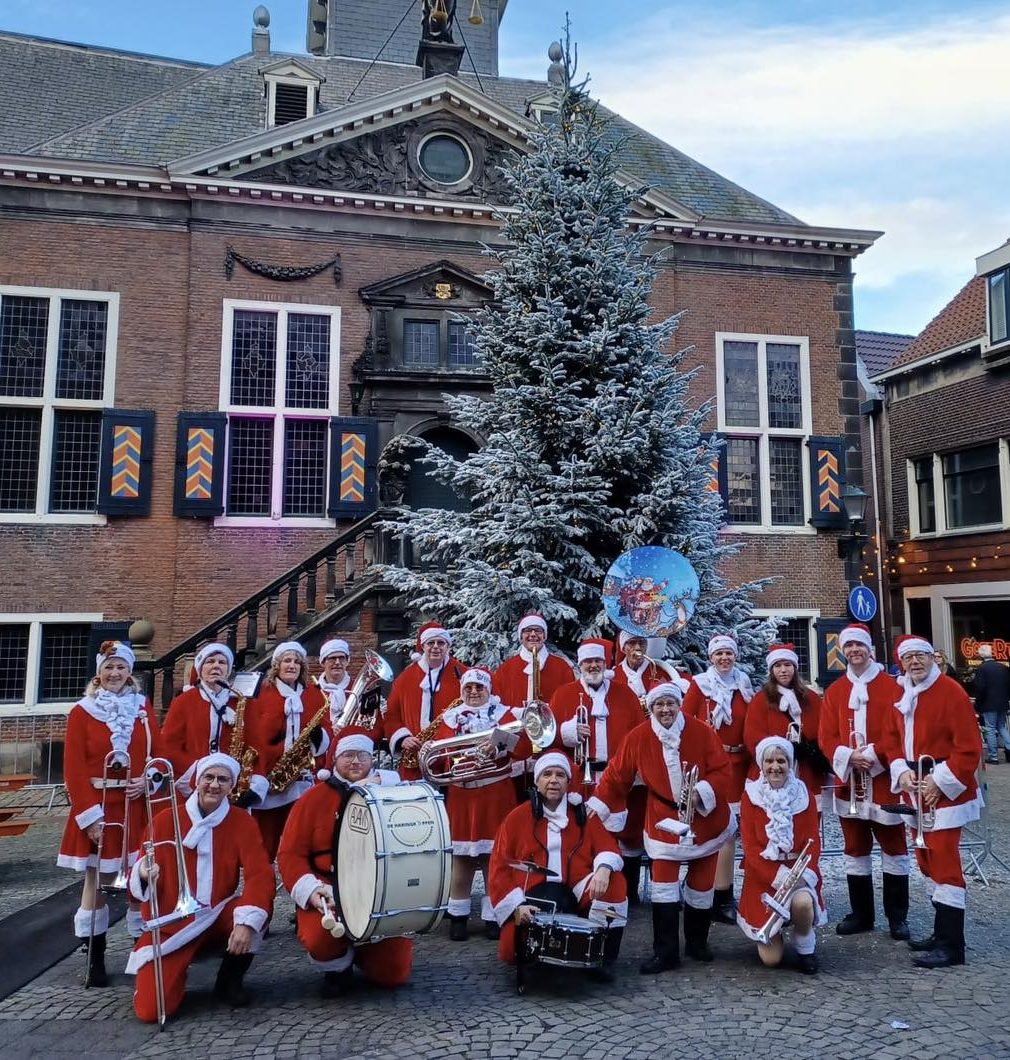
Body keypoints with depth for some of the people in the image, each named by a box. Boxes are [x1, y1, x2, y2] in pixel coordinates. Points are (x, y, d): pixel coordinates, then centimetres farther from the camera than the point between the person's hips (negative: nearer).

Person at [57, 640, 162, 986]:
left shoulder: (143, 708, 6)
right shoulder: (81, 711, -2)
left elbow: (159, 754, 8)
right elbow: (74, 768, -7)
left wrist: (148, 781, -12)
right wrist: (88, 814, -13)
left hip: (137, 808, 2)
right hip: (96, 809, -2)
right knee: (95, 879, 6)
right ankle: (95, 960, 18)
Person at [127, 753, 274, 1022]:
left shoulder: (242, 822, -6)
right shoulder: (165, 820, -5)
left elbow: (260, 875, -18)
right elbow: (141, 877, -4)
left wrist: (247, 920, -34)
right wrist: (143, 875, -29)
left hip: (219, 917, 1)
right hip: (172, 925, 0)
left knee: (259, 908, -30)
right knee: (149, 1010, -17)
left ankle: (230, 979, -1)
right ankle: (176, 975, 21)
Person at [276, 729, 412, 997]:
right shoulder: (314, 798, 3)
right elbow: (290, 854, -1)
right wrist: (311, 890, -20)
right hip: (329, 893, -1)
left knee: (394, 973, -8)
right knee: (320, 940, -30)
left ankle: (361, 952, 28)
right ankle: (337, 966, 9)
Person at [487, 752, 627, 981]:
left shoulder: (583, 814, 10)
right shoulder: (517, 818, 4)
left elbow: (607, 847, 0)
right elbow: (499, 866, 0)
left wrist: (603, 868, -25)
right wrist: (516, 905, -14)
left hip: (576, 893, 2)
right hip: (531, 895, -1)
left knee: (614, 880, -24)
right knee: (511, 952, -23)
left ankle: (605, 957, -10)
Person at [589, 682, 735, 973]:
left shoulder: (702, 732, -13)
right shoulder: (638, 737, -11)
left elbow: (723, 771, -12)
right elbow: (617, 775, -3)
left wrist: (700, 793, -27)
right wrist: (596, 806, -4)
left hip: (705, 818, 1)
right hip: (664, 821, 0)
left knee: (702, 884, 13)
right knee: (663, 885, -6)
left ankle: (697, 942, 34)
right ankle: (665, 952, 7)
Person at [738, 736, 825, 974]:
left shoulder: (804, 794, 0)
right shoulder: (751, 795, -6)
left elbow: (813, 841, -3)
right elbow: (749, 845, -9)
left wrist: (804, 873, -21)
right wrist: (778, 877, -21)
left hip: (799, 871, 1)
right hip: (763, 876, -1)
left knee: (802, 902, -35)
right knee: (771, 959, -9)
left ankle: (805, 948, -2)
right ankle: (768, 933, 28)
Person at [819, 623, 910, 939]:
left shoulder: (890, 686, -2)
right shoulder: (835, 691, 8)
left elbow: (896, 732, -9)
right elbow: (827, 736, 2)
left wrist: (871, 756, -19)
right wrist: (849, 757, -15)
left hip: (884, 780, -3)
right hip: (848, 780, 3)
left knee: (893, 848, 6)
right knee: (855, 850, 11)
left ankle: (898, 917, 19)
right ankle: (861, 914, 22)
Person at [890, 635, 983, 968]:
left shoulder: (951, 692, -13)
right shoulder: (902, 696, 9)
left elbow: (969, 748, -15)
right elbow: (896, 740, 13)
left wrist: (939, 781, -18)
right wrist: (902, 772, -5)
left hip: (944, 791, -7)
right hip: (916, 791, 7)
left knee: (944, 864, -5)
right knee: (928, 863, 14)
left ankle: (951, 946, 4)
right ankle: (942, 933, 27)